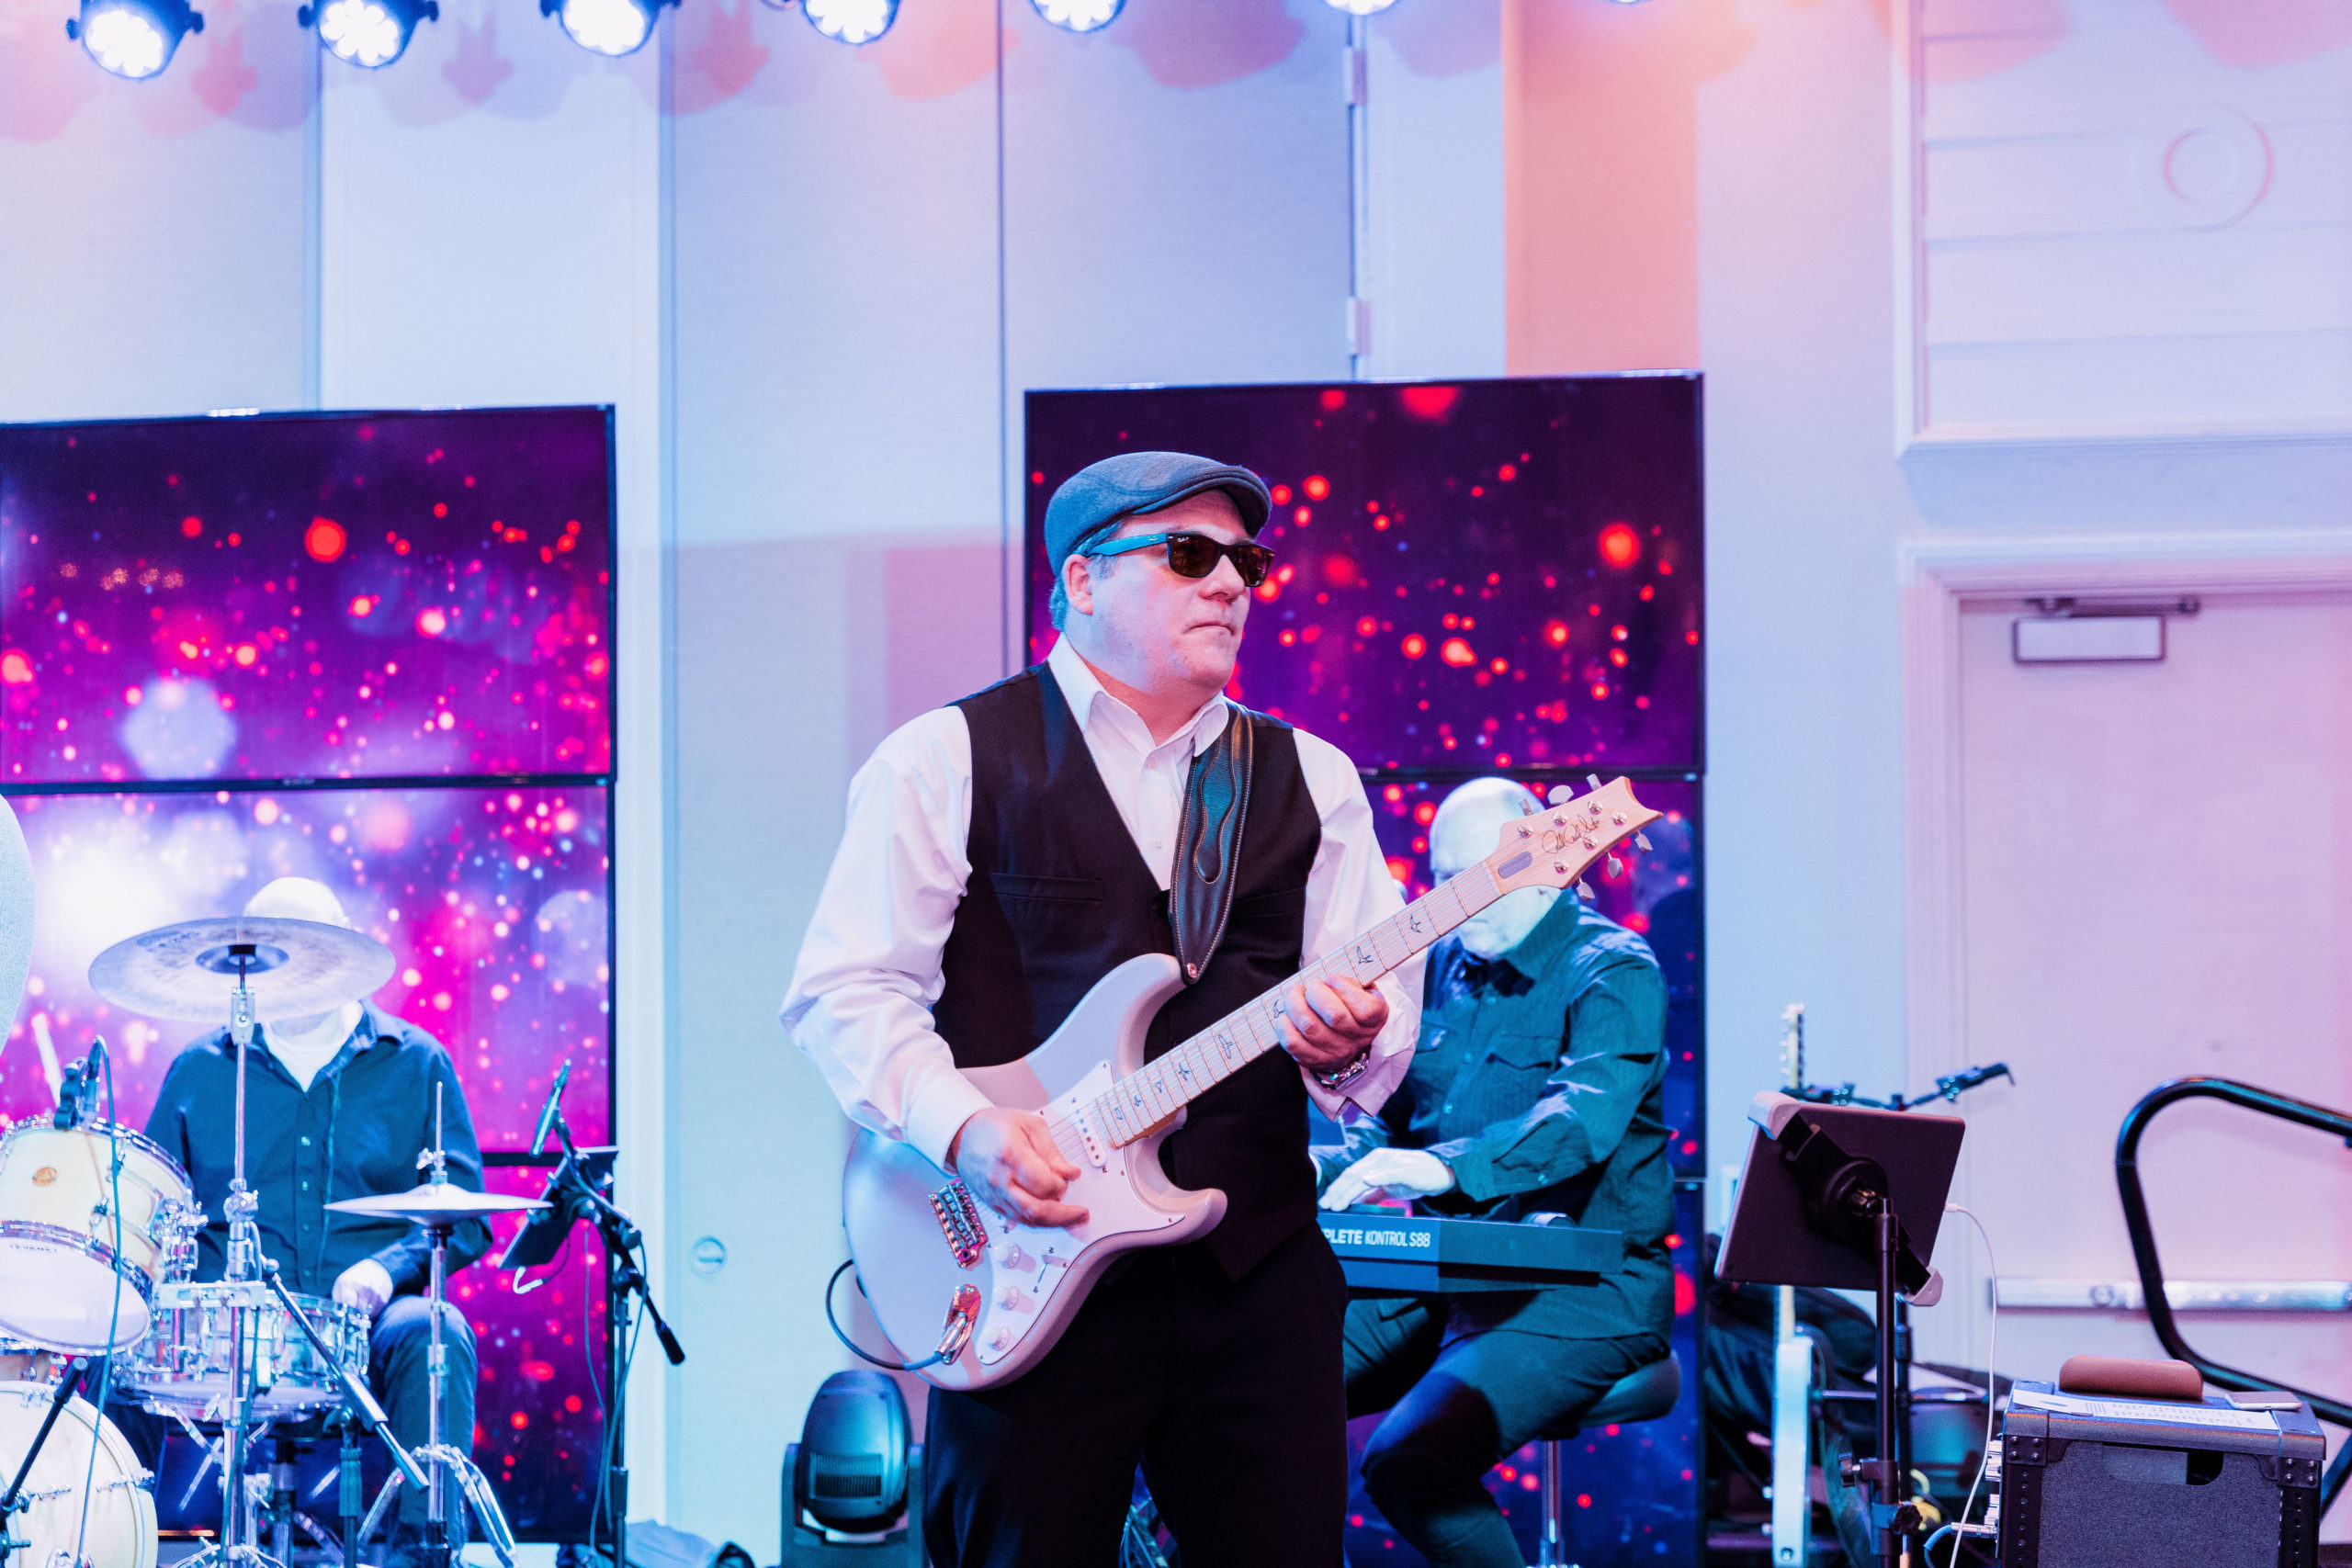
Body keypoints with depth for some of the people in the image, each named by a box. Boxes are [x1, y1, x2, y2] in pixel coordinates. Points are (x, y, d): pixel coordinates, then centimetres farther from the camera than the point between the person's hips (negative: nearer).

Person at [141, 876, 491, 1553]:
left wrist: (389, 1267, -15)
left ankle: (424, 1545, -31)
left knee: (433, 1333, -35)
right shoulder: (199, 1070, 15)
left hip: (369, 1319, -1)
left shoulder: (414, 1064, 10)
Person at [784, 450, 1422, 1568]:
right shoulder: (950, 759, 2)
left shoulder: (1309, 779, 14)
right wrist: (961, 1127, -17)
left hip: (1259, 1268, 4)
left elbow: (1385, 1004, 8)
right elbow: (844, 988, -2)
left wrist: (1348, 1047, -15)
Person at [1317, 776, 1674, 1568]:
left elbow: (1586, 1117, -27)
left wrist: (1446, 1166, -42)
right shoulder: (1443, 965, 14)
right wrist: (1327, 1168, -3)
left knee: (1406, 1460, -29)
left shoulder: (1614, 973, -9)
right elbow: (1392, 1116, 20)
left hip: (1583, 1291, -7)